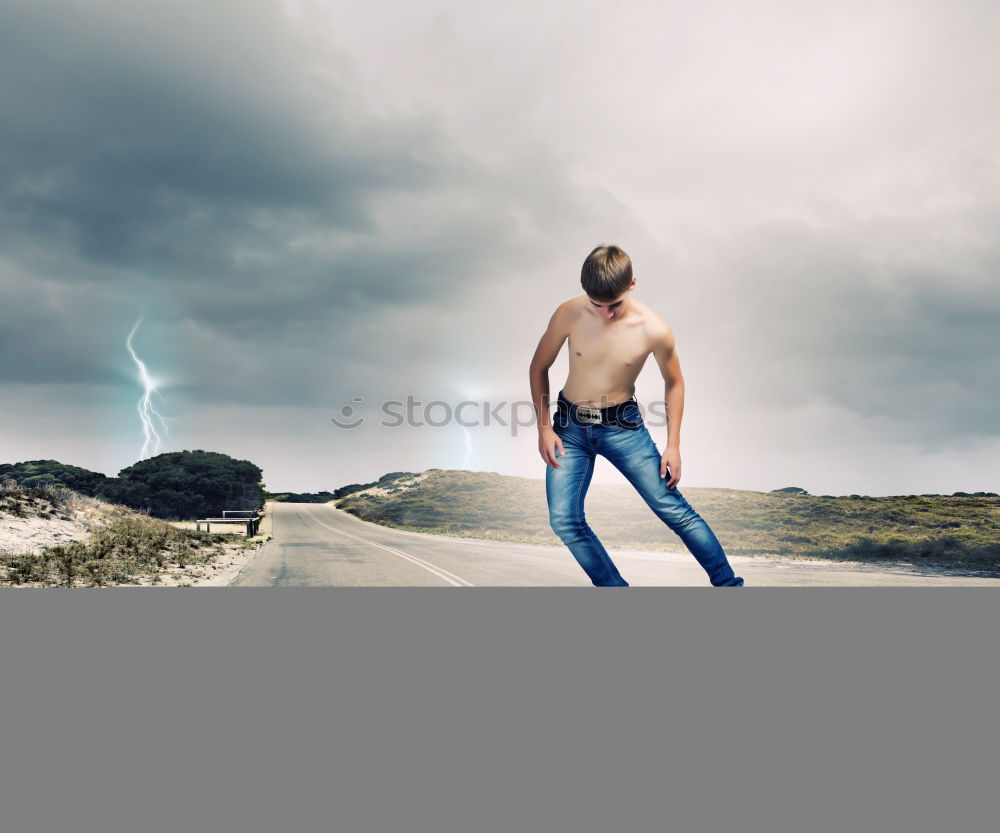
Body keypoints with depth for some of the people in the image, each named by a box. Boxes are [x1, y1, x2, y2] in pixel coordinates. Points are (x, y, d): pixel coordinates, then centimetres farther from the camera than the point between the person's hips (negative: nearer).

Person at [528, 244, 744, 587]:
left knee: (673, 509, -2)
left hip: (623, 426, -1)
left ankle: (729, 584, 14)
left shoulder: (655, 330, -18)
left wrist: (673, 445, -3)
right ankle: (615, 587, 9)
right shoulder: (568, 315, -16)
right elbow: (539, 368, -1)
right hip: (570, 427, 2)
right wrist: (544, 427, -6)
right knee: (564, 520, -9)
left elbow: (674, 383, 0)